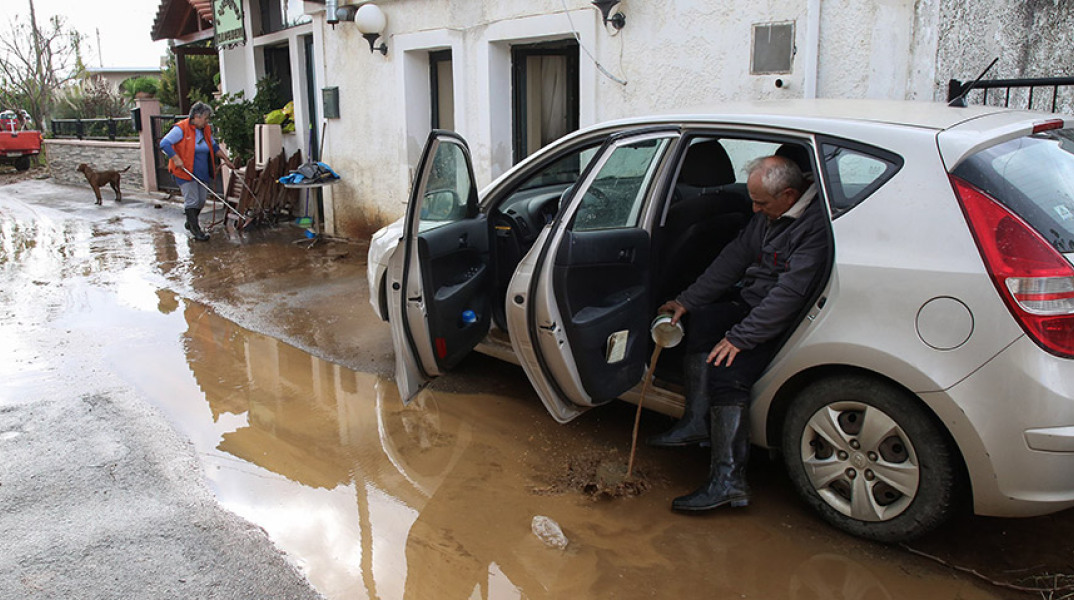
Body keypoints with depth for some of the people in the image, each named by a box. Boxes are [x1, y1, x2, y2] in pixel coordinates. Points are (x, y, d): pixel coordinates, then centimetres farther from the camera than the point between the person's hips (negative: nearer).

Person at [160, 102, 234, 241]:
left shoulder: (205, 130, 9)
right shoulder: (181, 129, -13)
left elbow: (214, 146, 24)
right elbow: (164, 143, -18)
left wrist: (226, 159, 22)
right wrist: (176, 159, -24)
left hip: (202, 173, 7)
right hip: (185, 172, -7)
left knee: (201, 200, 10)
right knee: (192, 201, -7)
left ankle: (190, 223, 32)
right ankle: (195, 230, 0)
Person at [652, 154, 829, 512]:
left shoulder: (818, 224, -24)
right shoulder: (770, 213, 5)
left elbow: (790, 292, -28)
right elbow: (735, 257, 9)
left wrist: (739, 337, -26)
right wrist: (687, 301, 5)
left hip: (783, 322, -9)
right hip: (751, 302, 9)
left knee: (726, 372, -25)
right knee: (699, 320, -10)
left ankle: (728, 480, -21)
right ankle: (697, 423, -9)